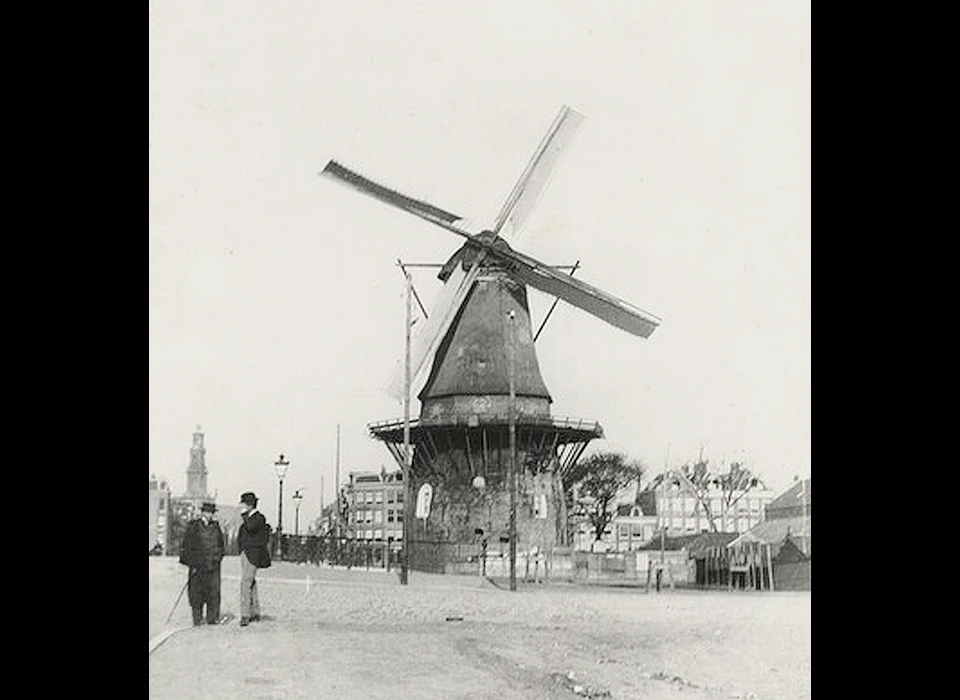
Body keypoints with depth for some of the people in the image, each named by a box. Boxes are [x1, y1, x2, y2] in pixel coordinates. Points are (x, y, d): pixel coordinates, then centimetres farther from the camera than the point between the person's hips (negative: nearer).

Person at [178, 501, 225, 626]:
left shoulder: (216, 526, 13)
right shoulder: (193, 526, 1)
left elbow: (221, 544, 21)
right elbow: (188, 546, -2)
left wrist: (217, 557, 7)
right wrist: (192, 564, -8)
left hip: (213, 564, 3)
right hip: (197, 564, -3)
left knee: (214, 590, -3)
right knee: (196, 591, -2)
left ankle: (213, 618, 1)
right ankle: (197, 619, 3)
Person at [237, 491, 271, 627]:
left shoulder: (259, 517, -12)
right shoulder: (249, 518, 16)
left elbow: (251, 528, -31)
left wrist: (245, 515, -22)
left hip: (252, 555, -10)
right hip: (245, 554, 10)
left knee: (246, 583, -15)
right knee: (250, 583, 14)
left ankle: (245, 615, -18)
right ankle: (255, 613, 21)